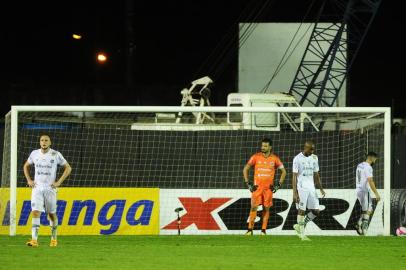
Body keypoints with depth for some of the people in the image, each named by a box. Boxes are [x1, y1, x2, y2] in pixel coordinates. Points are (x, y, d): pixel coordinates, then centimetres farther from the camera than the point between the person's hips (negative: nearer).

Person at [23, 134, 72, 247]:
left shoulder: (56, 155, -5)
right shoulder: (34, 153, 4)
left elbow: (68, 168, 2)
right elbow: (26, 166, 21)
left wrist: (59, 182, -5)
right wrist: (28, 180, 8)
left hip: (50, 188, -1)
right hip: (37, 188, 1)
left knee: (52, 214, 7)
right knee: (35, 212, -12)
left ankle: (54, 238, 25)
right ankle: (34, 240, -18)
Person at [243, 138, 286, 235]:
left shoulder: (274, 158, 2)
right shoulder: (256, 157, 1)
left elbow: (283, 171, 12)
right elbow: (245, 169, 8)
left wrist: (278, 185, 3)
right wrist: (248, 183, 0)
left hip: (269, 188, 1)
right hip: (257, 187, -1)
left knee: (266, 208, 3)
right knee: (254, 207, -8)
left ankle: (263, 230, 9)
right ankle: (250, 229, -4)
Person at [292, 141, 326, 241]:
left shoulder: (314, 158, 10)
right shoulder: (297, 159, -7)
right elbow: (294, 176, -9)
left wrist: (321, 188, 11)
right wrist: (295, 193, -15)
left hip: (311, 188, 6)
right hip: (301, 188, -6)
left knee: (316, 211, 1)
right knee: (301, 211, -6)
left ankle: (300, 226, 19)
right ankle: (301, 233, 1)